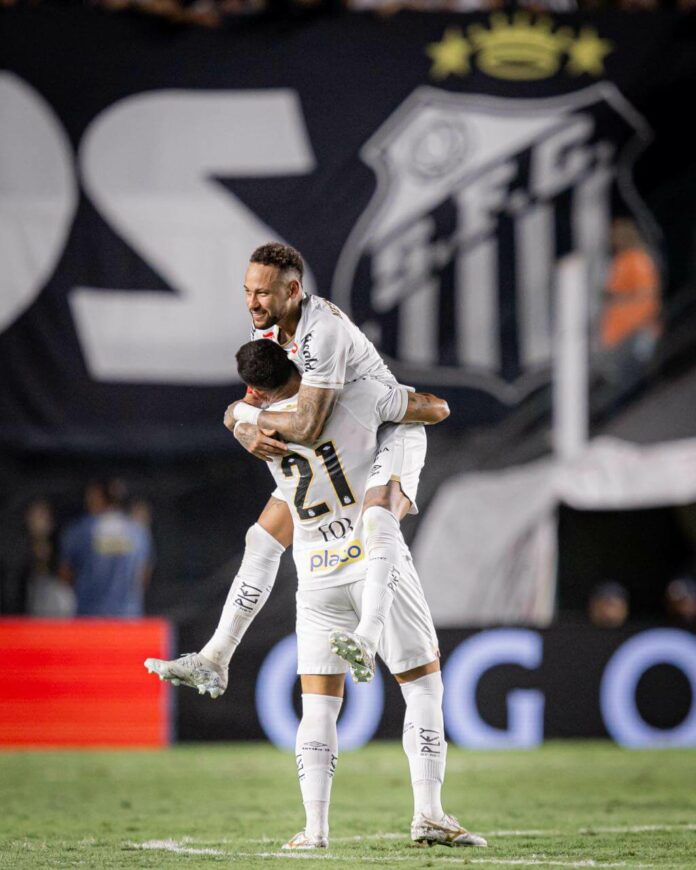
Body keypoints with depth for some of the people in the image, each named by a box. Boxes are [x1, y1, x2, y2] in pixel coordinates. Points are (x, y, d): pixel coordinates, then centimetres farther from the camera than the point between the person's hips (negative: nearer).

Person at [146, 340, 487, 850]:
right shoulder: (357, 396, -7)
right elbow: (438, 408, 6)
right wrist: (406, 399, 24)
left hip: (317, 577, 2)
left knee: (319, 705, 9)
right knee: (424, 686, 6)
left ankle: (315, 827, 0)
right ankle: (428, 815, -3)